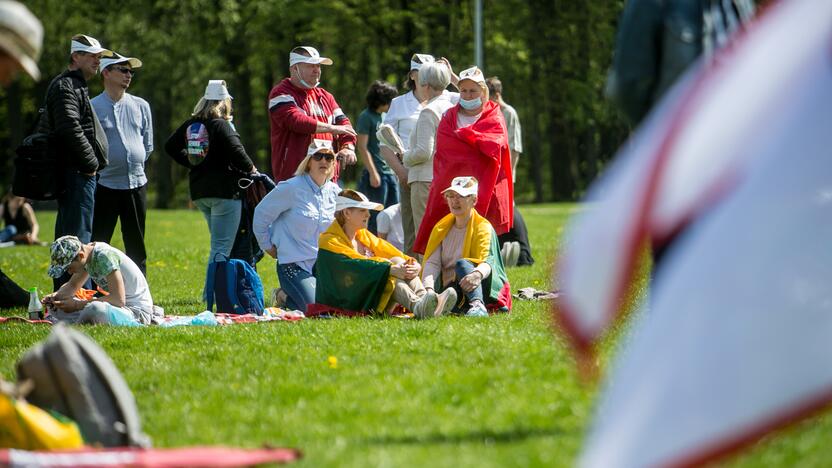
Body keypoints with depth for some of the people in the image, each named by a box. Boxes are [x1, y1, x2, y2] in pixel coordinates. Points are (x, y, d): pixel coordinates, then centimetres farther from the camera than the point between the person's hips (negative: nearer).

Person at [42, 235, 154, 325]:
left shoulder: (104, 256, -23)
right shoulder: (87, 255, 3)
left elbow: (119, 299, -29)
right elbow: (72, 286, 19)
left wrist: (77, 304, -26)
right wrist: (56, 295, -4)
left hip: (138, 312, -9)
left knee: (95, 309, -39)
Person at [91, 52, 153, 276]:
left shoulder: (141, 106, 10)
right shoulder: (92, 107, -4)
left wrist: (136, 163, 10)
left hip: (136, 183, 4)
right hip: (105, 184, -4)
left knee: (137, 246, 8)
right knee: (97, 245, -4)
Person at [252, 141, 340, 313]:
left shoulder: (334, 192, 7)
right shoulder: (291, 188, -11)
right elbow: (261, 213, -3)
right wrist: (268, 246, 2)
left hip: (323, 264, 6)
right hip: (294, 265, -6)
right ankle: (284, 297, 10)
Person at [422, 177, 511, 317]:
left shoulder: (483, 228, 0)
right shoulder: (441, 228, 15)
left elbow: (487, 261, -18)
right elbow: (432, 262, 2)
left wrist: (478, 274, -44)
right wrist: (429, 289, -19)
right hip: (449, 288, 3)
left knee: (462, 263, -36)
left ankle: (477, 305, -55)